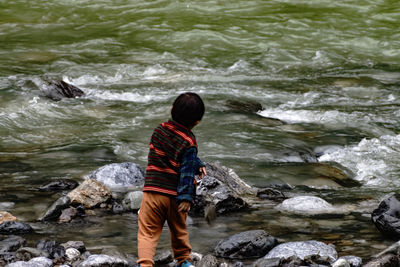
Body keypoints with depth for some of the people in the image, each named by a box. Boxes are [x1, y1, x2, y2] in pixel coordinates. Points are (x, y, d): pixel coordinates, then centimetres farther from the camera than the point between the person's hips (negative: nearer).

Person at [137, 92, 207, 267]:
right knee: (179, 231, 22)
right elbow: (187, 170, -16)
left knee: (147, 233, -1)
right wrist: (186, 197, -17)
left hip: (153, 192, 2)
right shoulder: (189, 143, -12)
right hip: (175, 195, -2)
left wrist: (198, 165, 11)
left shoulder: (160, 130, 5)